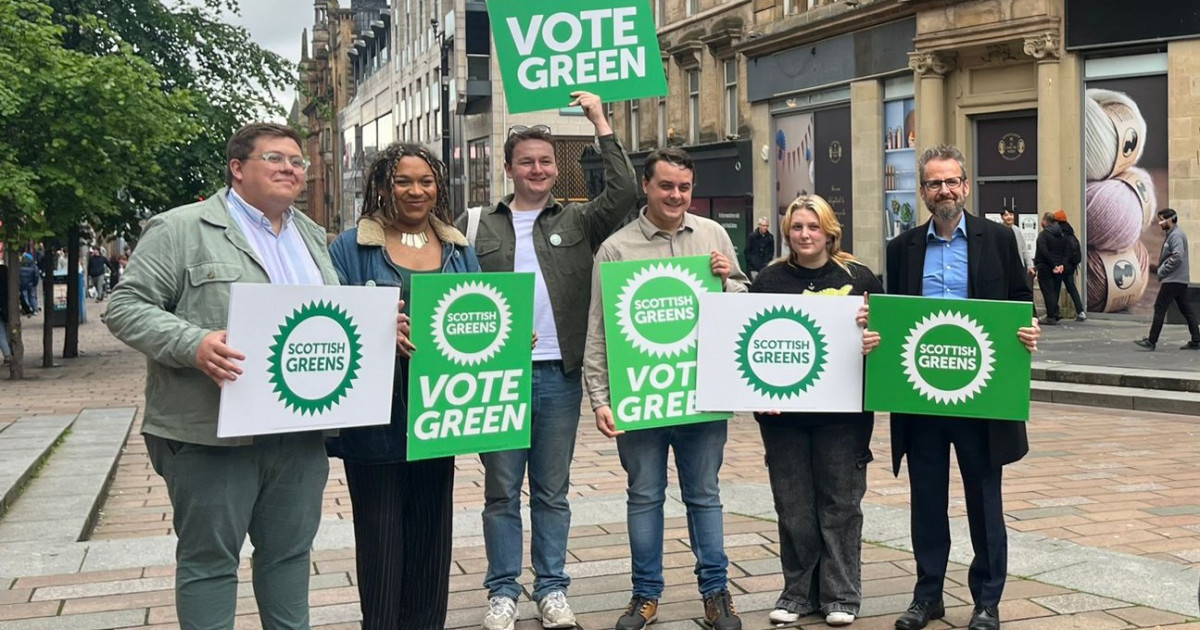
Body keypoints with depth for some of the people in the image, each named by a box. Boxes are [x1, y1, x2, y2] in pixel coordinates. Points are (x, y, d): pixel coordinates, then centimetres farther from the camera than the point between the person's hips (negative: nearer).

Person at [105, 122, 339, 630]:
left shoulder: (312, 236, 17)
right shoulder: (181, 230, -4)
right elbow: (127, 307, -8)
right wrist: (193, 345, -23)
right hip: (213, 433, -6)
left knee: (290, 550, 14)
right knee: (209, 558, 4)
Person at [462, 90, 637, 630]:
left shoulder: (578, 221, 7)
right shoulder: (476, 225, 8)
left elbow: (624, 194, -7)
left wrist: (601, 124, -6)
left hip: (559, 375, 0)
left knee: (552, 492, 10)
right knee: (501, 492, 6)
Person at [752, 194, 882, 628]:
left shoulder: (859, 278, 3)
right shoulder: (769, 281, 6)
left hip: (842, 411, -1)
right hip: (783, 412, 1)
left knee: (840, 502, 5)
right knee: (793, 506, 7)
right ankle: (798, 592, 20)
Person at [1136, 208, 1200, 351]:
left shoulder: (1176, 235, -14)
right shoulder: (1172, 234, 18)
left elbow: (1177, 257, -24)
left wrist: (1162, 271, -16)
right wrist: (1161, 270, 11)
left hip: (1173, 280, -10)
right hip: (1180, 280, 10)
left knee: (1160, 308, -8)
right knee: (1186, 309, 9)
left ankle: (1151, 341, -6)